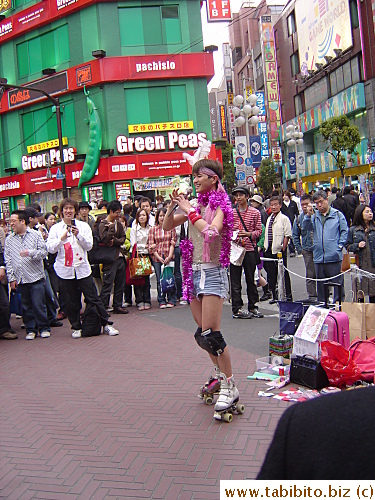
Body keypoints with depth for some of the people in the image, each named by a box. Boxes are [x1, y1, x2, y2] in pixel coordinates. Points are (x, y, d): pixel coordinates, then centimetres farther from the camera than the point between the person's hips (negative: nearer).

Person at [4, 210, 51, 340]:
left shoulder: (36, 235, 3)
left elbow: (44, 252, -1)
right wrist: (11, 278, 2)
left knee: (39, 305, -2)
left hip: (35, 277, -3)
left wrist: (31, 253, -19)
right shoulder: (9, 239, 9)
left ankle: (44, 328, 12)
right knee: (26, 306, 8)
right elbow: (8, 260, 7)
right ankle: (31, 329, 19)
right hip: (20, 279, 3)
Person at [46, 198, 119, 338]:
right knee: (71, 302, 7)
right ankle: (76, 327, 22)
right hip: (65, 270, 0)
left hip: (82, 268, 0)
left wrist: (78, 235, -13)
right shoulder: (55, 228, 4)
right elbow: (50, 249, -4)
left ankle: (106, 324, 10)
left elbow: (89, 246, 0)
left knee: (93, 298, 1)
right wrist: (62, 238, -17)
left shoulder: (83, 226, 6)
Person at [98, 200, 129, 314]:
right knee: (108, 283, -5)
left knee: (120, 283, 11)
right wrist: (112, 227, -18)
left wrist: (114, 241, -10)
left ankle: (118, 306, 21)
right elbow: (104, 239, -20)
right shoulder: (103, 224, -7)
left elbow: (123, 239, 8)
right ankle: (104, 307, 3)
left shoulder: (118, 223, 13)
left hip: (119, 257, 7)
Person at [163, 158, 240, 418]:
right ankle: (220, 374, 32)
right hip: (194, 271, 7)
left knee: (210, 334, -12)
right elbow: (167, 226, 13)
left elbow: (211, 232, -25)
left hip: (212, 272, -7)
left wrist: (189, 210, -17)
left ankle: (230, 386, -1)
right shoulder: (195, 204, 11)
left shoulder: (219, 205, -6)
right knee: (203, 333, 14)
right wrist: (173, 205, -2)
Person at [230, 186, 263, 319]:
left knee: (251, 279, 7)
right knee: (235, 280, 2)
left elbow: (259, 230, 2)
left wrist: (249, 234, -16)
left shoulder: (255, 213, 5)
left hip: (249, 249, 0)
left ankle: (252, 307, 18)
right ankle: (237, 308, 8)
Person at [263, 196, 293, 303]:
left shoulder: (284, 219, -6)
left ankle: (288, 295, 10)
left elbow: (287, 235, -9)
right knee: (271, 275, 10)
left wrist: (283, 249, -13)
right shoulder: (269, 219, 15)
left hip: (279, 251, -7)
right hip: (269, 250, 7)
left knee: (283, 273, 0)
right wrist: (265, 247, 12)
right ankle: (274, 296, 19)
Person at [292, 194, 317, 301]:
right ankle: (312, 297, 12)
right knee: (310, 275, 5)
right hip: (307, 251, 2)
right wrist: (299, 249, 10)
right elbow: (295, 236, 16)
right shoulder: (299, 219, 7)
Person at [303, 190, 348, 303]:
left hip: (334, 257, -3)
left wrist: (340, 245, -6)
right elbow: (305, 228, -2)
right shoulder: (314, 216, 10)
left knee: (337, 283, 0)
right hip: (319, 257, 3)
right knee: (321, 284, 13)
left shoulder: (338, 215, 3)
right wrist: (308, 215, -15)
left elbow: (344, 231, 3)